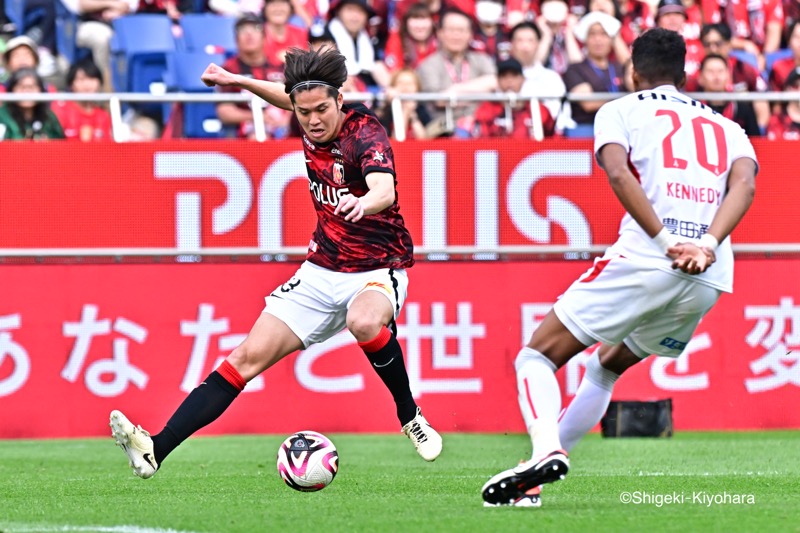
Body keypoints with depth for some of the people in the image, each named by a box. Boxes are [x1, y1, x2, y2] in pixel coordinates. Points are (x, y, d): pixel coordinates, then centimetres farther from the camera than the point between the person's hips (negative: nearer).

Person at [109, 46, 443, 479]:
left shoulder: (365, 134, -21)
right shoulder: (311, 125, -2)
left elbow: (385, 188, -42)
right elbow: (289, 97, 25)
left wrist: (362, 203, -63)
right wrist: (240, 82, 17)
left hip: (377, 270, -6)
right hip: (322, 271, 6)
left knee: (364, 322, -40)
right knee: (248, 356, -5)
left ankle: (411, 417, -16)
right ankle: (155, 449, -10)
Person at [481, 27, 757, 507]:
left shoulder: (621, 111, 15)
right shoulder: (725, 127, 25)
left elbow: (619, 173, -7)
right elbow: (745, 184, 3)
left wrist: (666, 243, -14)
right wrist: (707, 247, -11)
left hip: (644, 259, -5)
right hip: (711, 280, 5)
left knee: (538, 358, 3)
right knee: (606, 370, 26)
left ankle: (547, 450, -24)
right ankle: (539, 470, 21)